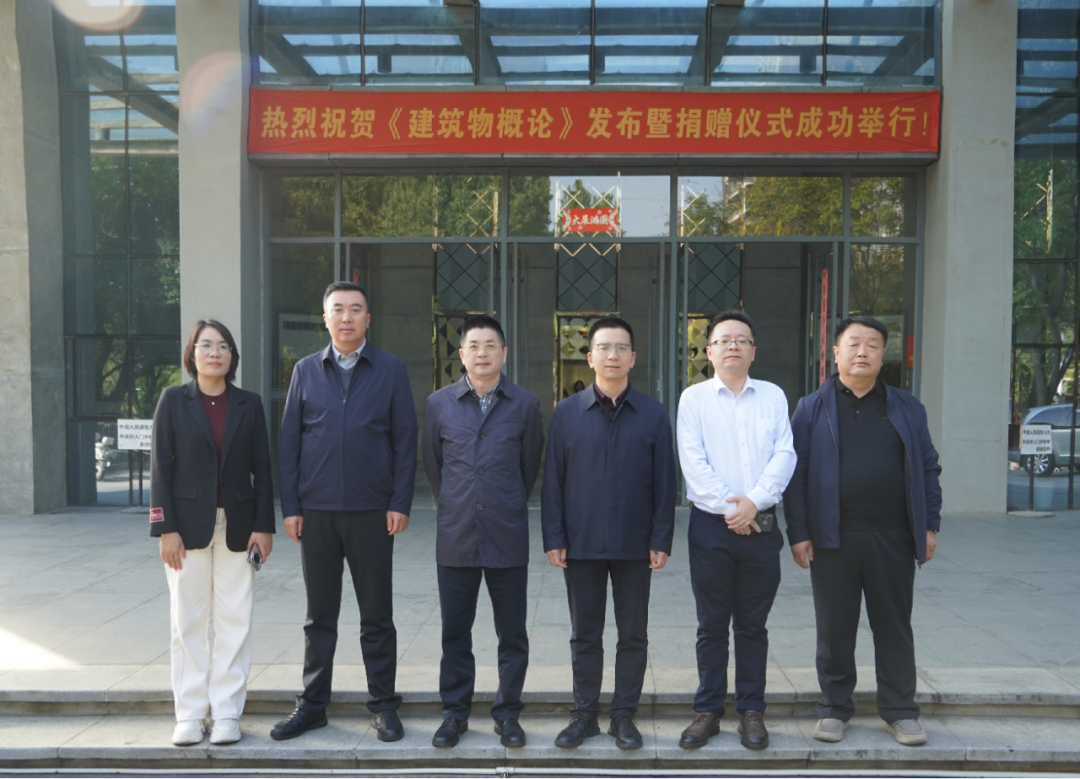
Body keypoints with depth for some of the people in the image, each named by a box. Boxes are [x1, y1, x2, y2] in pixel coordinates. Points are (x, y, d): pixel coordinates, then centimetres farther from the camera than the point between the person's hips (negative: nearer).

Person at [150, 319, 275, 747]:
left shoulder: (249, 404, 5)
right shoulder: (174, 400, 2)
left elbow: (262, 468, 4)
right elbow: (160, 467, -1)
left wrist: (263, 526, -2)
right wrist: (166, 529, -8)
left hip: (237, 526, 1)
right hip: (188, 525, -1)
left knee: (235, 622, 3)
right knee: (187, 622, 6)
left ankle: (226, 712, 13)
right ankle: (189, 714, 15)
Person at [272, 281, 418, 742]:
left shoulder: (391, 370, 2)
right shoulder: (306, 371, 8)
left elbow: (405, 440, 0)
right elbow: (289, 441, 6)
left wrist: (400, 503, -7)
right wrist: (290, 506, 0)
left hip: (372, 512, -2)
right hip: (316, 512, 2)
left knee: (377, 616, 7)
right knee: (319, 615, 12)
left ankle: (383, 705, 19)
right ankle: (312, 705, 24)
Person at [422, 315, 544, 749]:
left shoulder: (525, 405, 0)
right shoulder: (439, 404, 4)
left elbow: (531, 465, 9)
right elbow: (432, 464, 14)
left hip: (507, 538, -1)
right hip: (456, 538, 1)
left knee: (512, 634, 7)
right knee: (455, 632, 10)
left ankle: (507, 714, 21)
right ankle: (454, 713, 24)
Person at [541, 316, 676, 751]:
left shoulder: (653, 415, 2)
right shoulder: (567, 413, 2)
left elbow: (664, 483, 1)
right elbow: (553, 480, 1)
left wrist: (661, 540, -4)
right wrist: (553, 537, -3)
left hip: (635, 545, 0)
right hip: (581, 544, 0)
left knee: (633, 635, 10)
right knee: (584, 634, 11)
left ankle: (624, 715, 24)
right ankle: (584, 714, 25)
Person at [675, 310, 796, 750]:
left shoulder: (773, 396, 9)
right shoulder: (694, 398, 3)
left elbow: (784, 455, -1)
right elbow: (693, 461, -5)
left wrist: (754, 501, -13)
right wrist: (729, 507, -11)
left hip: (760, 524, 1)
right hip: (711, 524, -1)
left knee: (753, 626, 9)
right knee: (712, 626, 6)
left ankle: (751, 710, 20)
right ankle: (708, 711, 17)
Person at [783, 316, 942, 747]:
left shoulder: (907, 408, 10)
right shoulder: (812, 408, 4)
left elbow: (927, 468, 11)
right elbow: (796, 473, 0)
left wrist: (930, 525, 4)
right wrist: (798, 532, -5)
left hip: (893, 538, 2)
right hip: (832, 538, -1)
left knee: (894, 628, 10)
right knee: (834, 629, 7)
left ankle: (900, 711, 23)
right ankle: (834, 708, 20)